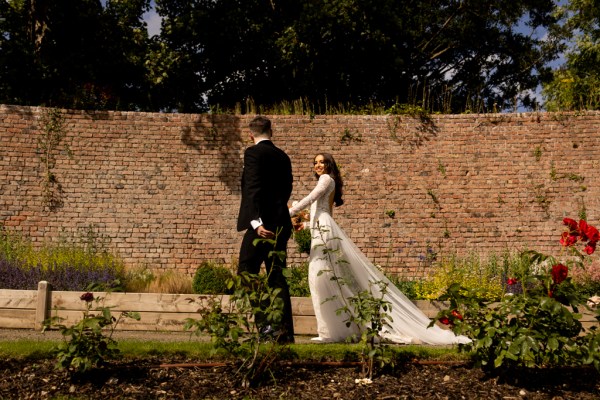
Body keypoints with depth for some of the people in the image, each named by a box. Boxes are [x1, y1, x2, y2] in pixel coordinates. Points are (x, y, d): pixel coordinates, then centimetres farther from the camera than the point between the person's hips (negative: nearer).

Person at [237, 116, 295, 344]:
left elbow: (253, 188, -17)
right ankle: (285, 332, 10)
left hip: (262, 224, -8)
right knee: (277, 278, 10)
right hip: (281, 224, 8)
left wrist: (256, 221, -24)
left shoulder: (253, 152, -5)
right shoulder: (283, 156, 17)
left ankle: (265, 325, -10)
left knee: (247, 273, -2)